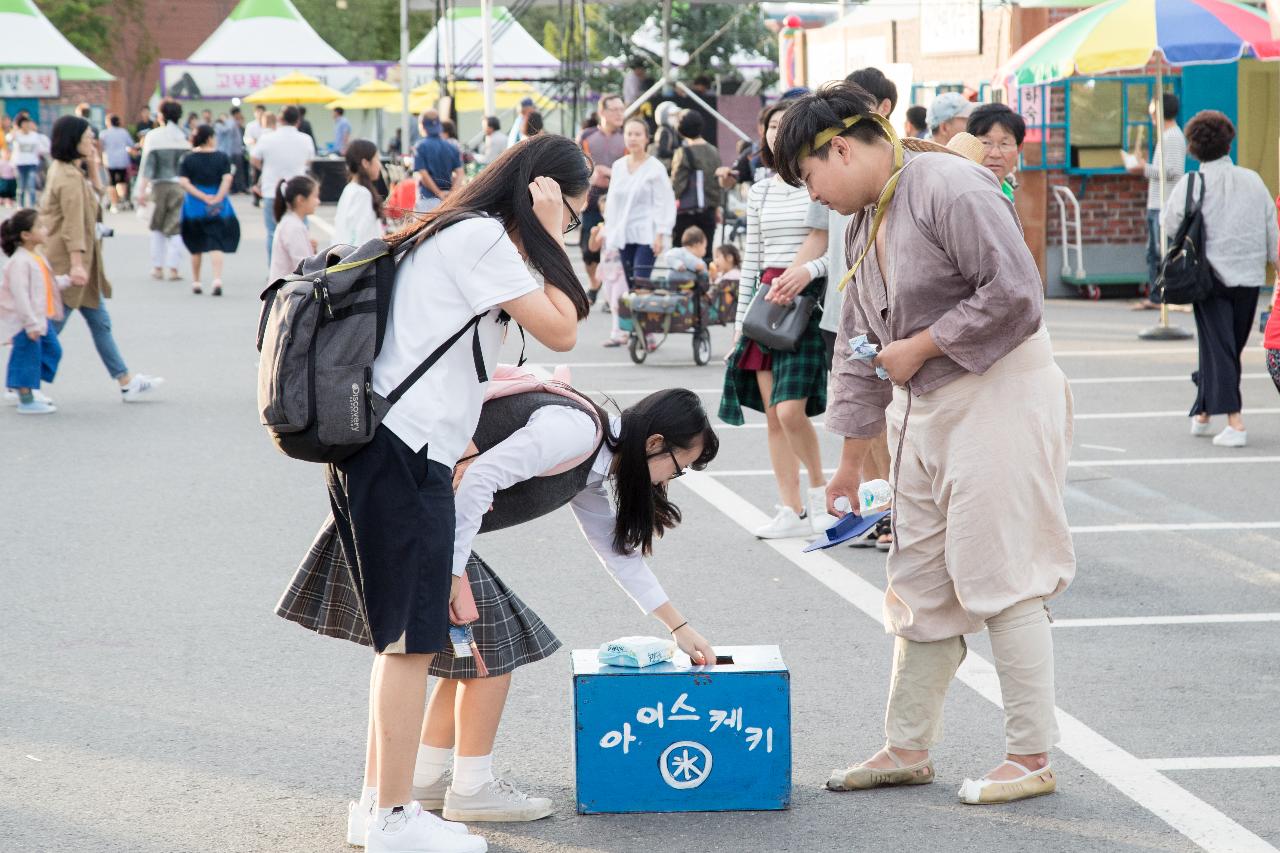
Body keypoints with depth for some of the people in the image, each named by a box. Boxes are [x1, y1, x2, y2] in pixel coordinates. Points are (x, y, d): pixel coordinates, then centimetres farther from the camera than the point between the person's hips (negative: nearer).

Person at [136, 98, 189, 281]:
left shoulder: (153, 136, -4)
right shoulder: (185, 137, -2)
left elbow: (148, 164, -7)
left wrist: (142, 189, -5)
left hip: (160, 185, 0)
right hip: (180, 185, 0)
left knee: (157, 228, 14)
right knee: (175, 228, 4)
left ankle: (157, 267, 14)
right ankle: (173, 268, -2)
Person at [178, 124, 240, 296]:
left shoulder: (188, 159, 0)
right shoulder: (222, 157, -2)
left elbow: (183, 182, -9)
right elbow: (227, 179, -12)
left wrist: (203, 197, -11)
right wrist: (217, 199, -13)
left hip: (194, 206, 1)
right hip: (219, 208, -1)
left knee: (196, 246, 15)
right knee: (216, 245, -2)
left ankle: (195, 282, 22)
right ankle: (217, 280, -21)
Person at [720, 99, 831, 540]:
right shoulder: (760, 192, 13)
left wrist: (809, 269, -25)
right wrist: (741, 319, 15)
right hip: (767, 299, 6)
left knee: (791, 410, -15)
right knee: (772, 414, 3)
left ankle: (819, 487, 10)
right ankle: (793, 511, 8)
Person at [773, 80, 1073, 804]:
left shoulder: (951, 188, -17)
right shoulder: (865, 221, 12)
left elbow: (1015, 295, -24)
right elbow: (860, 345, 19)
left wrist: (920, 347, -16)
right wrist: (851, 460, 21)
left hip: (999, 396, -9)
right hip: (926, 407, 9)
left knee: (1001, 576, -7)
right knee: (921, 582, 12)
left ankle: (1033, 759, 1)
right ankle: (908, 749, 21)